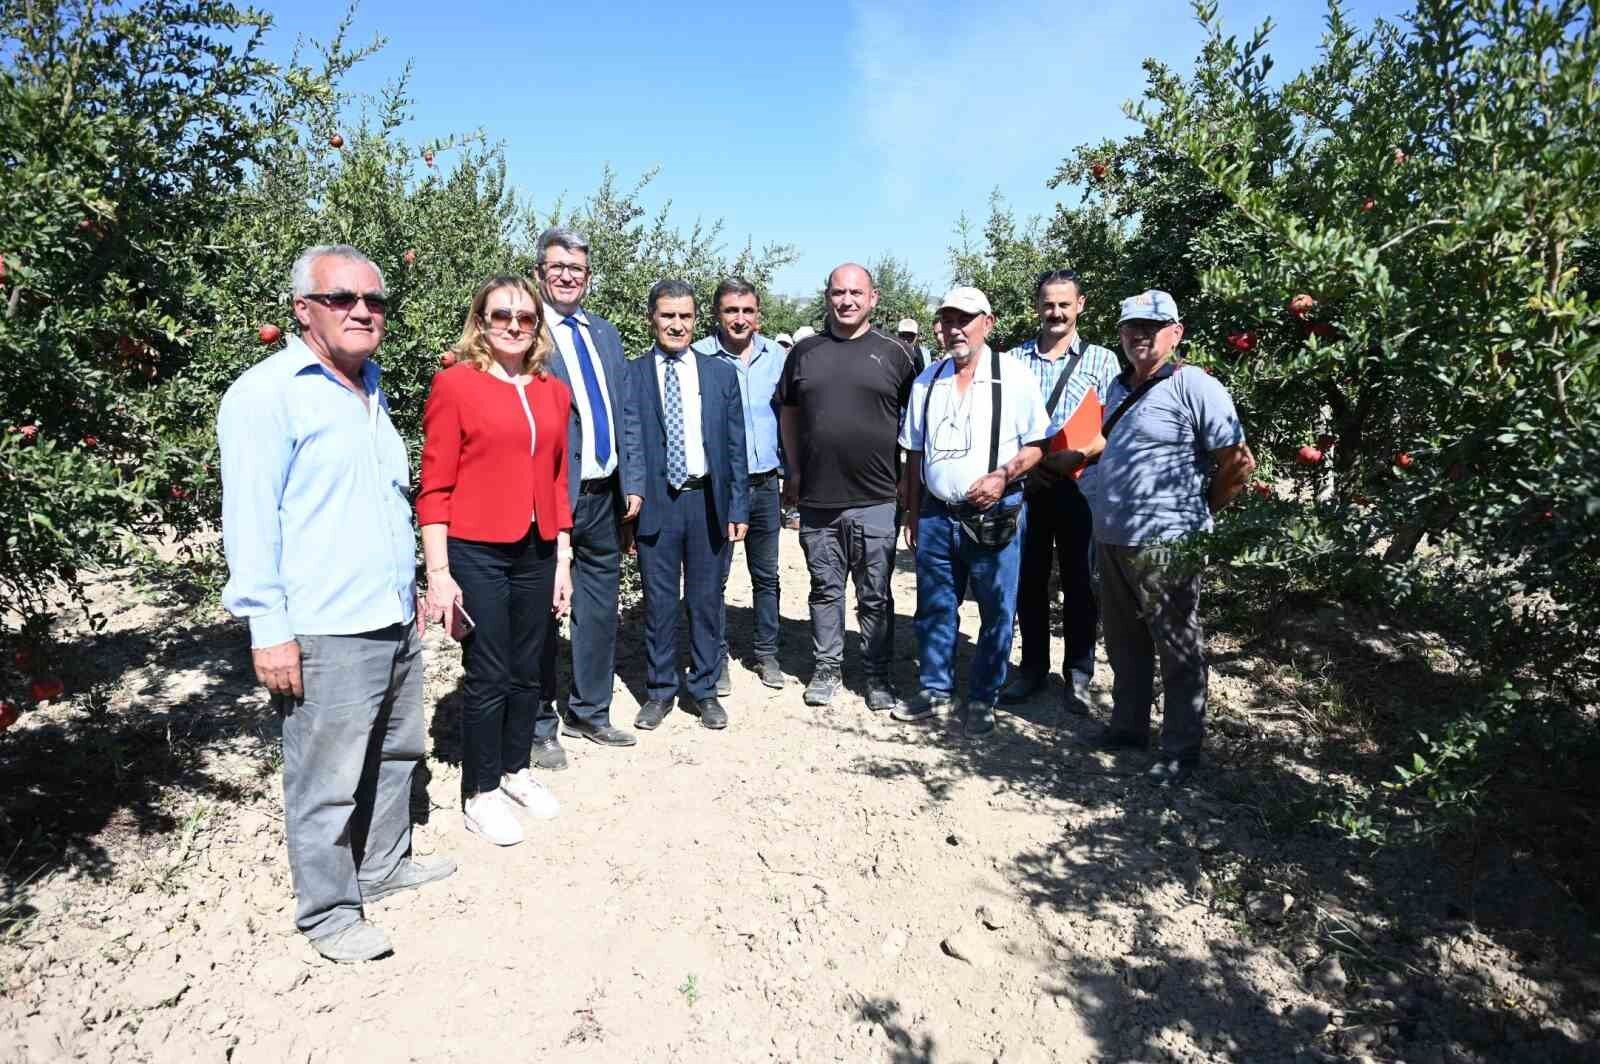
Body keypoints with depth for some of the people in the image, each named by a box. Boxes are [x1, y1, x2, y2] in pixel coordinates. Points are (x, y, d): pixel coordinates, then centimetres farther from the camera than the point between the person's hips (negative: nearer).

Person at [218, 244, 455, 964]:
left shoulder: (371, 389, 16)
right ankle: (328, 912, 18)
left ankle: (385, 865, 37)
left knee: (395, 755, 19)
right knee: (326, 781, 2)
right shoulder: (267, 393, -10)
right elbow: (249, 519, -13)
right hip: (325, 632, -8)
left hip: (395, 620, 8)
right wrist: (268, 629, -16)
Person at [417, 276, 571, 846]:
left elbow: (557, 481, 12)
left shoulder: (554, 392, 9)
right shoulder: (454, 383, -6)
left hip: (538, 553, 5)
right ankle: (480, 795, 22)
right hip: (477, 554, -5)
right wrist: (438, 573, -11)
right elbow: (435, 485, -8)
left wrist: (563, 559, 10)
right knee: (487, 677, 4)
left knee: (527, 672, 14)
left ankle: (515, 772, 34)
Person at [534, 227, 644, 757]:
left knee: (600, 609, 16)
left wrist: (632, 482, 10)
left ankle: (589, 712, 32)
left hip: (604, 495, 7)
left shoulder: (605, 333, 14)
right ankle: (539, 726, 20)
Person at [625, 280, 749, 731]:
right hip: (655, 503, -1)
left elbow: (735, 447, 6)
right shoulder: (630, 376, 1)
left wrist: (738, 508, 1)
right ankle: (660, 689, 23)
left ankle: (704, 689, 23)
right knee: (659, 601, 7)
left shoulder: (721, 374, 7)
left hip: (708, 501, 1)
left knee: (707, 600, 9)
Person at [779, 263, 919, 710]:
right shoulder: (805, 351, 8)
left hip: (875, 499, -2)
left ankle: (877, 675, 19)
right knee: (825, 589, 12)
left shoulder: (892, 352, 3)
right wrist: (794, 471, 10)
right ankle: (826, 668, 25)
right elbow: (788, 413, 15)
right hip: (816, 499, 2)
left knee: (876, 594, 7)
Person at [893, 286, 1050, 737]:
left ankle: (983, 700, 18)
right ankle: (934, 688, 28)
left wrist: (1003, 475, -18)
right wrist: (912, 513, 14)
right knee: (934, 609, 12)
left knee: (996, 612, 4)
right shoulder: (927, 381, 10)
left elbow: (1038, 444, -2)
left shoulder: (1013, 377, -4)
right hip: (936, 514, 4)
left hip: (995, 516, -4)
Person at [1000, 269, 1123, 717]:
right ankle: (1033, 666, 23)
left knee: (1080, 582, 4)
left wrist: (1077, 455, -16)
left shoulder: (1101, 360, 3)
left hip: (1078, 485, -2)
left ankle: (1079, 674, 16)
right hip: (1025, 484, 2)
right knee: (1029, 578, 9)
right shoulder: (1014, 358, 8)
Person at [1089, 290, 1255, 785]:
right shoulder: (1119, 387, 13)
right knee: (1124, 645, 19)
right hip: (1111, 540, 8)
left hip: (1165, 546, -8)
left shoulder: (1194, 386, -11)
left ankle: (1180, 750, 16)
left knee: (1178, 650, 4)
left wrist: (1200, 511, -4)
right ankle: (1128, 726, 35)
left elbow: (1239, 463, -13)